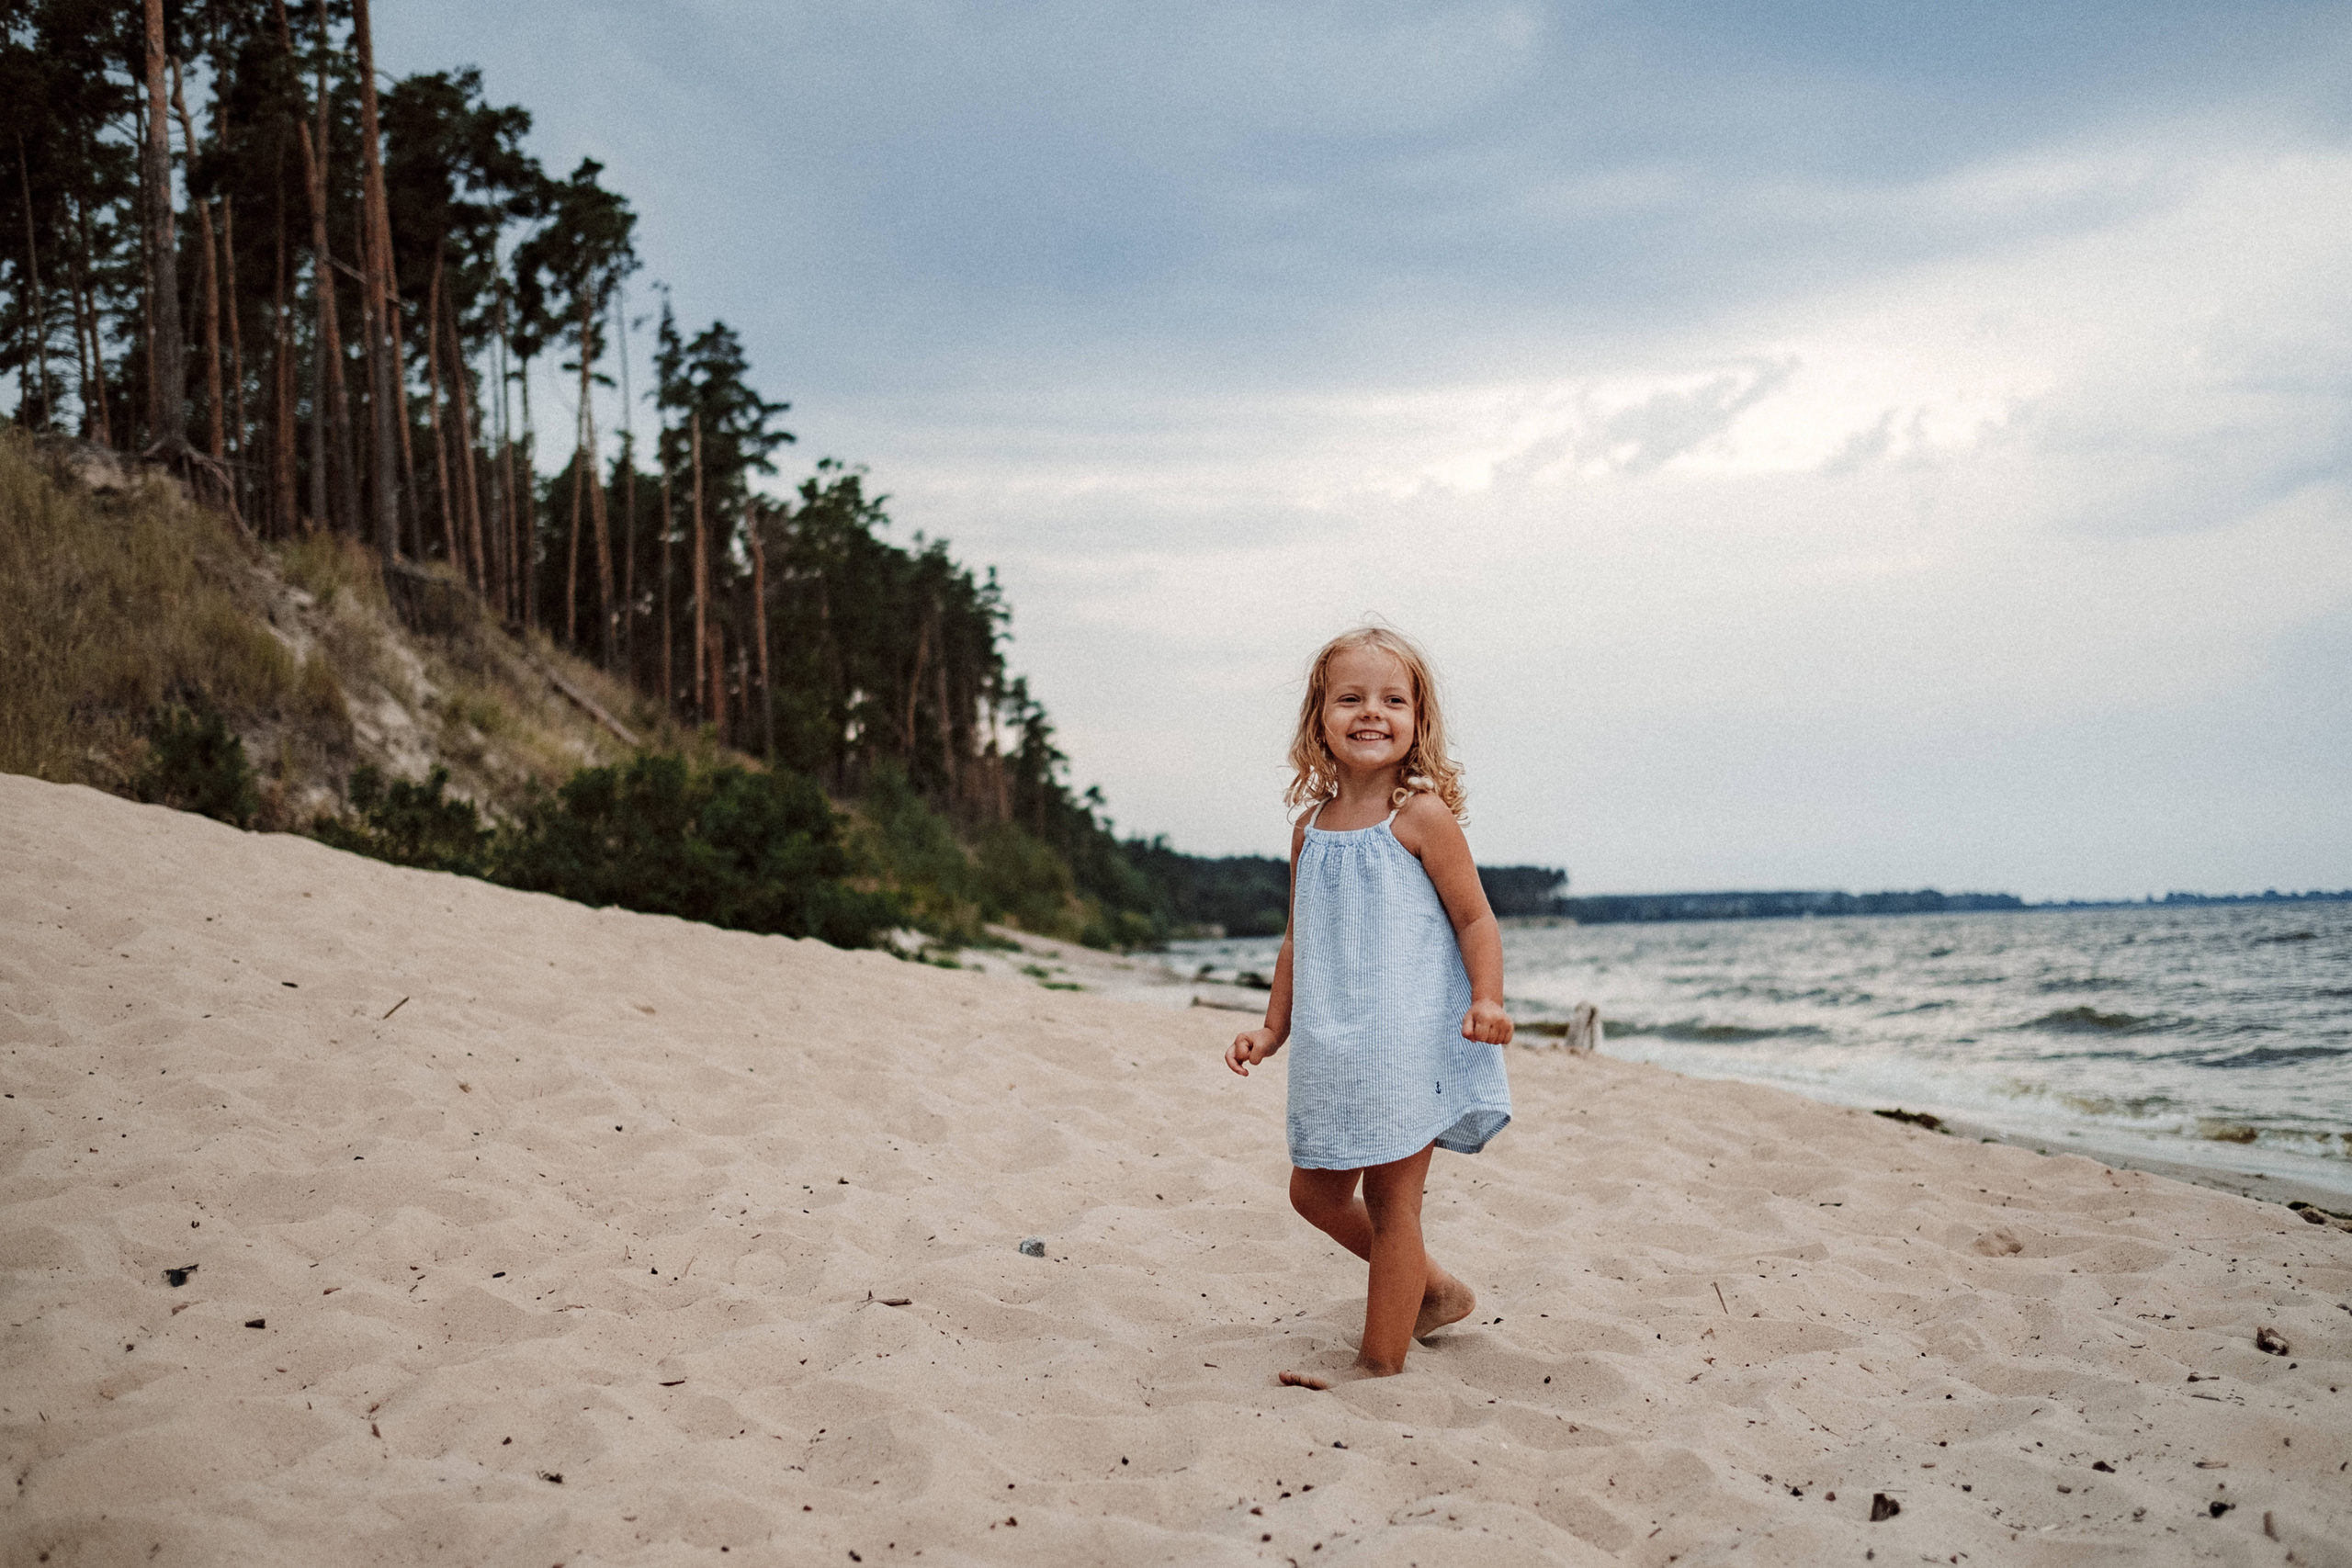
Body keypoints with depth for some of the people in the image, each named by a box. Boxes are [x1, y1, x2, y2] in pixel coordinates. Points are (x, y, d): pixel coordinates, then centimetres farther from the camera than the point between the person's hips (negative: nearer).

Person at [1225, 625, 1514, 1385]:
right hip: (1332, 1051, 7)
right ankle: (1433, 1290, 33)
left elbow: (1474, 918, -7)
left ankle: (1380, 1365, 11)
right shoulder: (1311, 829, 9)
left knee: (1391, 1200, 0)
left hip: (1409, 1042, -7)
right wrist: (1273, 1027, 16)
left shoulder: (1421, 817, -8)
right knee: (1315, 1191, 14)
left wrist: (1487, 1001, -21)